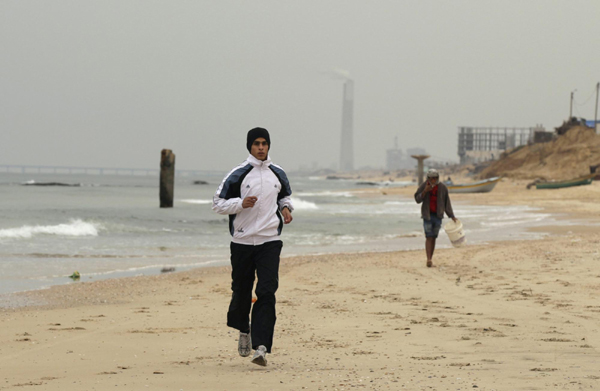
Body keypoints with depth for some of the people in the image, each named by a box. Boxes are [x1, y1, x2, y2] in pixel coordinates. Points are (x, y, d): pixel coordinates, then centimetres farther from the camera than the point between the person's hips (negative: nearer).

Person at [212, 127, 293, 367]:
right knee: (241, 290, 8)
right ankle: (244, 331, 37)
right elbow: (218, 203, 0)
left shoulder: (278, 174, 9)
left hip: (270, 241, 1)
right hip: (242, 241, -1)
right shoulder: (238, 175, -2)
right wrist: (241, 203, -16)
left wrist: (286, 208, 6)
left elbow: (285, 196, 28)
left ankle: (261, 346, -18)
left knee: (267, 291, -13)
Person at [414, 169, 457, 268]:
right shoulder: (424, 186, -5)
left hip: (438, 215, 2)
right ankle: (429, 259, -15)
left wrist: (452, 216, 3)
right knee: (429, 237, -10)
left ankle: (431, 258, 13)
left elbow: (447, 203, 4)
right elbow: (417, 199, -5)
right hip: (427, 215, -2)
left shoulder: (442, 187, -2)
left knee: (433, 237, 6)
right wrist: (425, 191, -21)